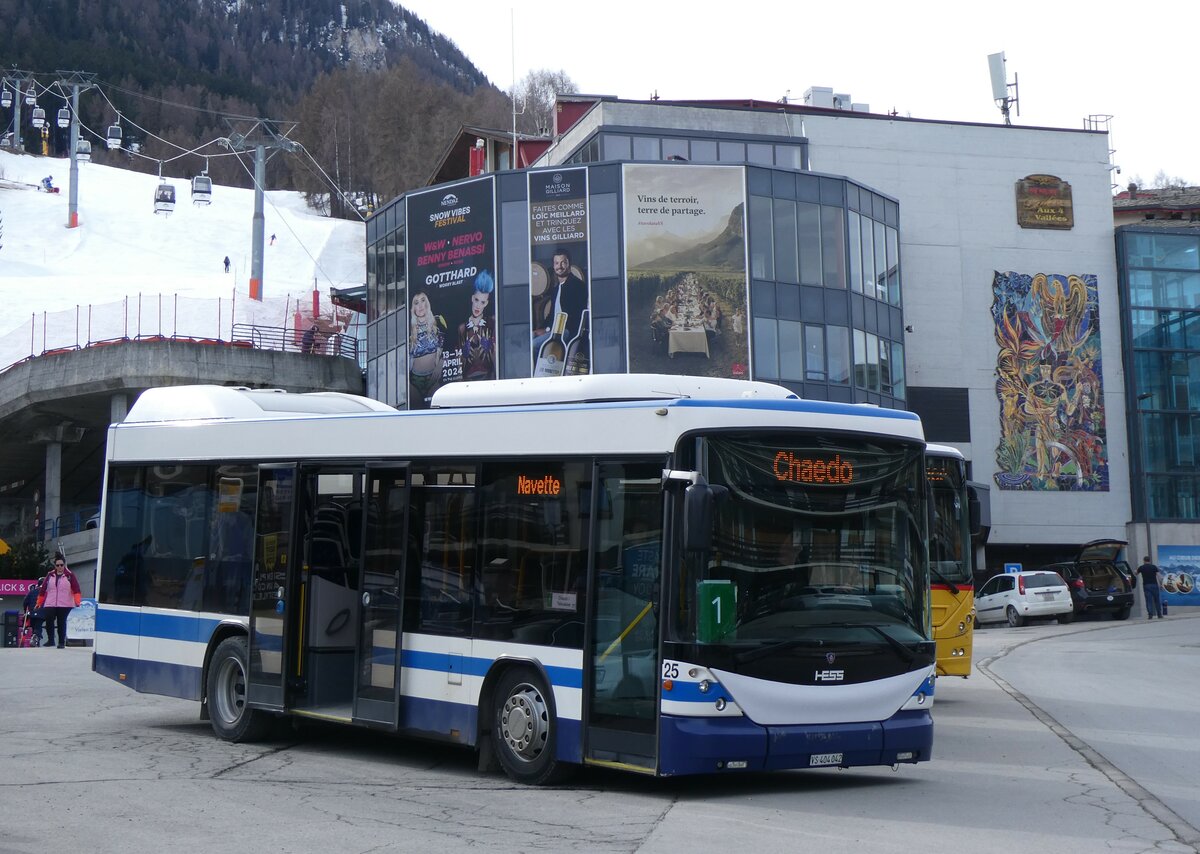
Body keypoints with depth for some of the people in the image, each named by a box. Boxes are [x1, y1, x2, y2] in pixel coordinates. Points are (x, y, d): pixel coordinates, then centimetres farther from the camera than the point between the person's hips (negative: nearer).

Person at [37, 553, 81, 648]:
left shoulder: (70, 575, 2)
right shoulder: (50, 575, 10)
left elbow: (76, 589, -5)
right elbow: (43, 589, 14)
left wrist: (77, 601, -16)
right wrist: (39, 602, 13)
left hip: (65, 605, -2)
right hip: (50, 605, 2)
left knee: (61, 623, 1)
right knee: (49, 622, -8)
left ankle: (62, 642, 9)